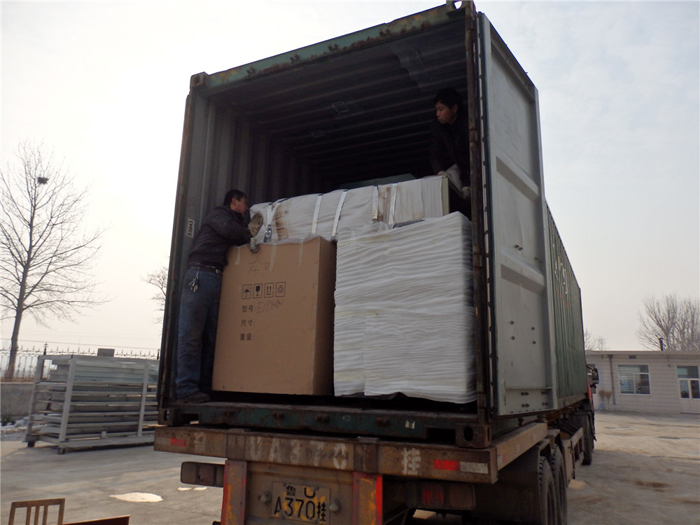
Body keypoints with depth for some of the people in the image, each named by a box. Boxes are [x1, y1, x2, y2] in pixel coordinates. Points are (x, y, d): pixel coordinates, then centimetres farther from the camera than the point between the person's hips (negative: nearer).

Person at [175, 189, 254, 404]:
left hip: (218, 280, 8)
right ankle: (186, 389, -15)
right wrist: (249, 234, 6)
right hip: (201, 275, -8)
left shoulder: (236, 221, 32)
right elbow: (228, 229, -9)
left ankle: (204, 388, -4)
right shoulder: (219, 213, 10)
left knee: (210, 337, -1)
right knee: (191, 335, -11)